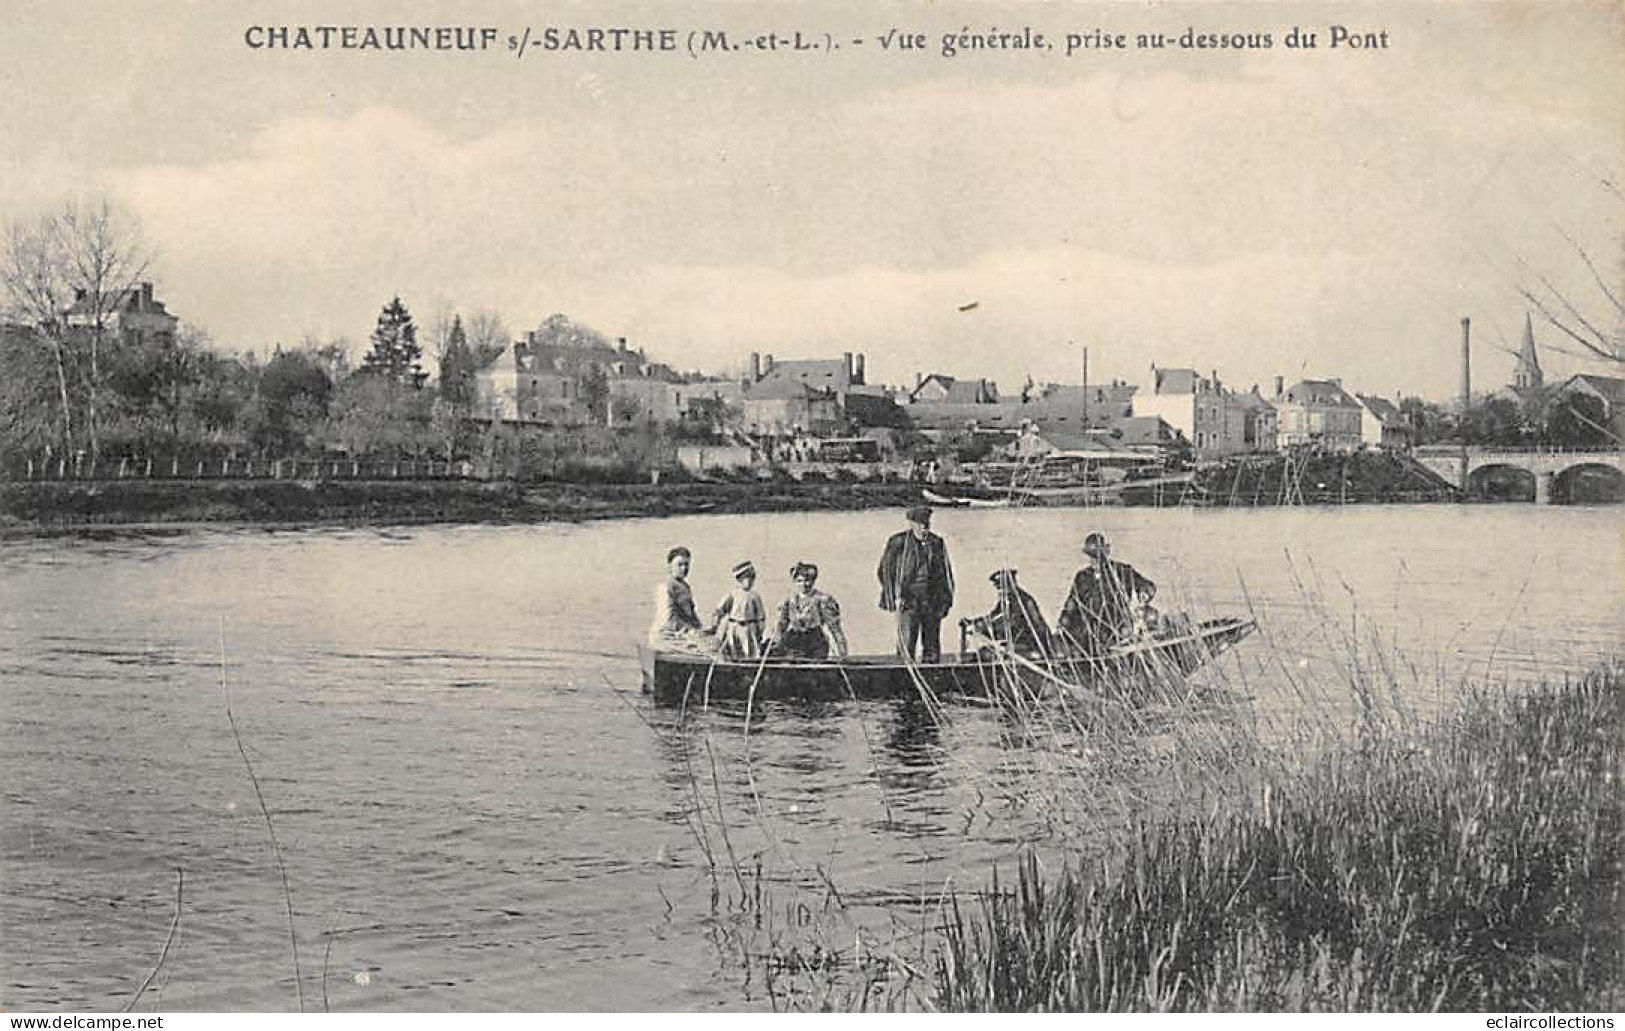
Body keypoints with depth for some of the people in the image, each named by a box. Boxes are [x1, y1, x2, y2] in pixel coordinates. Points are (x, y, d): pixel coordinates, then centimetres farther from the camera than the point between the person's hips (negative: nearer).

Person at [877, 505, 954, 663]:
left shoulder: (937, 543, 10)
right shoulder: (898, 542, -2)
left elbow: (946, 573, 18)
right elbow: (885, 570, 0)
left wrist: (946, 600, 12)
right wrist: (895, 597, -7)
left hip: (933, 602, 4)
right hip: (908, 601, -4)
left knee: (932, 646, 7)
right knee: (906, 645, -10)